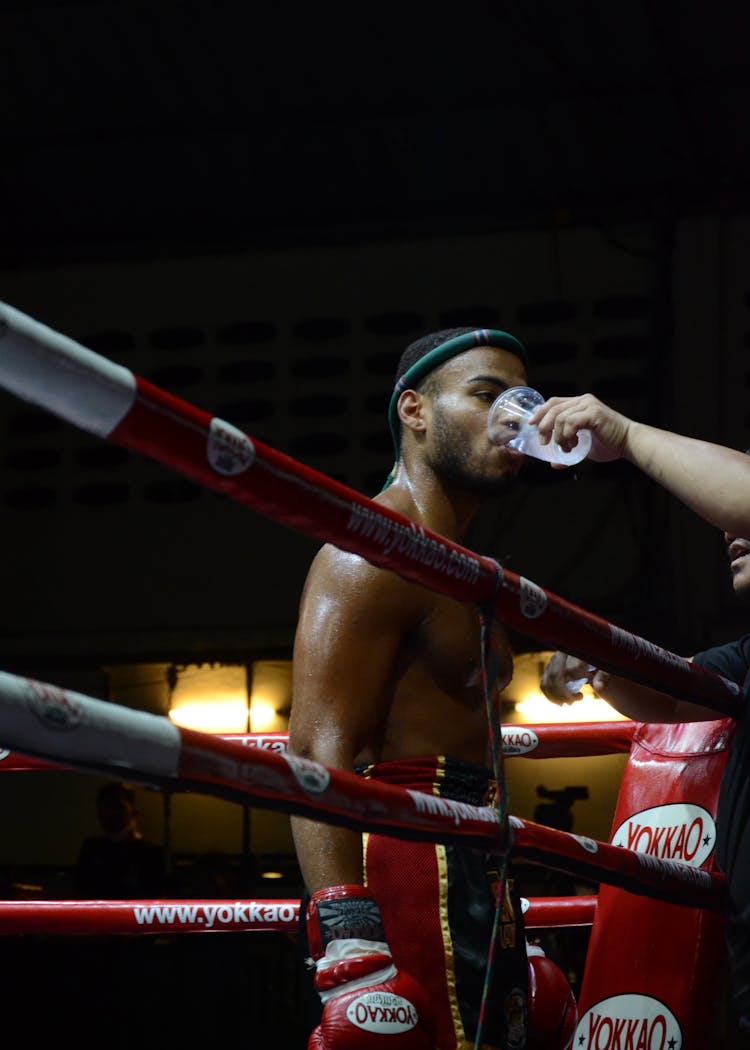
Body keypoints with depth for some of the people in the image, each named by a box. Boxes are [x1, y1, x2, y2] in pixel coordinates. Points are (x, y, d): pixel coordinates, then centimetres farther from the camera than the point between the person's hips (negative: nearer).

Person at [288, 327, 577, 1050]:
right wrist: (350, 946, -29)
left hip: (472, 887, 10)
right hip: (409, 867, -10)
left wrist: (514, 949, 28)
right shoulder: (373, 552, -8)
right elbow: (321, 754, -19)